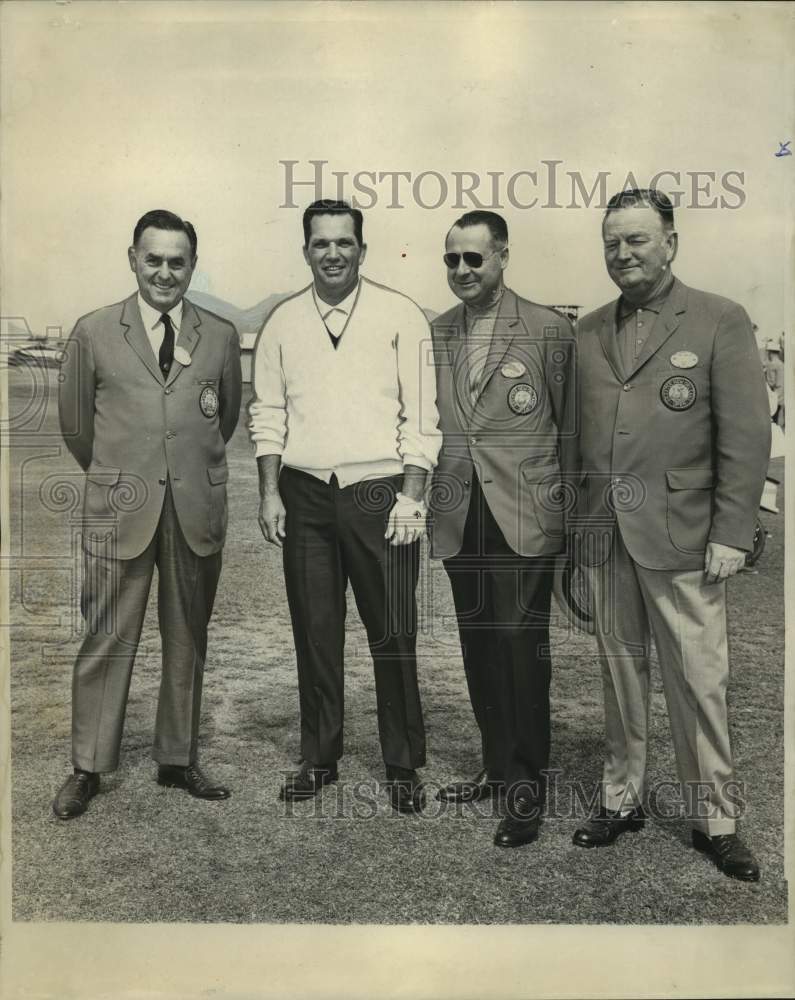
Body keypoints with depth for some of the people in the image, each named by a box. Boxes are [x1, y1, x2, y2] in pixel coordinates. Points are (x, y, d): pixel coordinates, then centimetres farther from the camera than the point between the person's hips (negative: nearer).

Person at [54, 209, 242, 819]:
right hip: (119, 511, -1)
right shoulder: (94, 333, 2)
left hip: (197, 510, 2)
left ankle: (178, 760, 26)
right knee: (107, 642, 4)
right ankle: (88, 769, 19)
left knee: (188, 642, 11)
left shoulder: (221, 336, 6)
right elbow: (74, 421, 10)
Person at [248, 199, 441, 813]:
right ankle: (319, 759, 25)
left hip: (381, 492, -2)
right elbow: (268, 416, 10)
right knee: (314, 632, 10)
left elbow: (421, 414, -3)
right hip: (305, 494, 3)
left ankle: (404, 767, 18)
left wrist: (411, 496, -9)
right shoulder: (282, 323, 9)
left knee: (394, 634, 2)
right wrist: (270, 494, 2)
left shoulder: (401, 317, 0)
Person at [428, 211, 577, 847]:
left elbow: (570, 427, 0)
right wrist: (426, 498, 8)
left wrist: (567, 506, 0)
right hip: (459, 519, 5)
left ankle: (528, 788, 12)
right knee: (479, 650, 14)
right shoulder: (435, 334, 10)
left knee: (521, 651, -3)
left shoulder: (549, 330, -2)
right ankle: (497, 767, 30)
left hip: (523, 519, -4)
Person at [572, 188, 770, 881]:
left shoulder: (720, 321, 0)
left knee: (699, 681, 2)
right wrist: (577, 524, 7)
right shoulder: (589, 331, 12)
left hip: (680, 535, -3)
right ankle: (622, 799, 27)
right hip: (604, 537, 4)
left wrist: (731, 533, -9)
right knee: (620, 675, 12)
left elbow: (746, 435, -4)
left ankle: (715, 820, 19)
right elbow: (577, 434, 11)